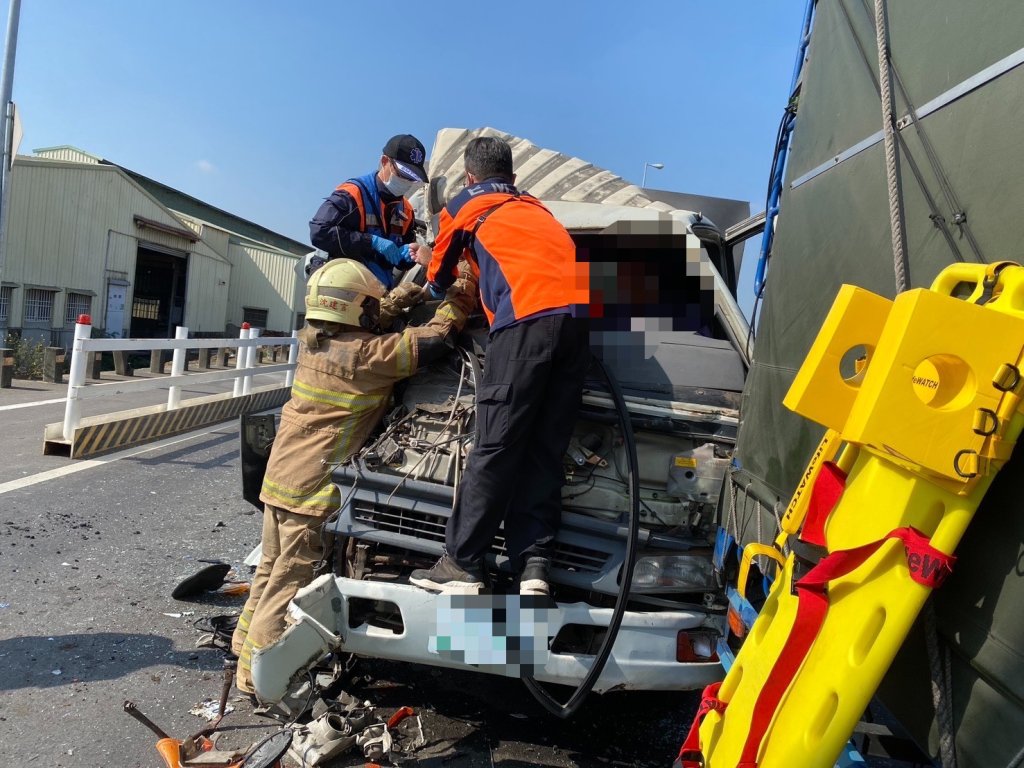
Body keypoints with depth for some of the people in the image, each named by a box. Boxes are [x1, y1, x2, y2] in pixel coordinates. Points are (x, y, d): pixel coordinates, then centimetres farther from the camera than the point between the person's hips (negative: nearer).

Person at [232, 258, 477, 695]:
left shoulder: (315, 341, 5)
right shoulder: (362, 354, -19)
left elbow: (363, 327, 22)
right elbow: (432, 341, -19)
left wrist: (407, 291, 19)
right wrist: (463, 290, -6)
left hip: (281, 475, 9)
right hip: (311, 485, -9)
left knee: (272, 568, 23)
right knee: (290, 580, 3)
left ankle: (246, 642, 39)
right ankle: (256, 672, 14)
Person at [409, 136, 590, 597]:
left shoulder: (462, 206, 21)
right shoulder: (534, 207, 35)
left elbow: (440, 280, 31)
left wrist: (429, 263, 55)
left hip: (528, 316, -5)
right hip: (579, 314, 5)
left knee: (495, 447, -4)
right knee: (545, 450, 6)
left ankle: (461, 566, 3)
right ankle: (534, 567, 3)